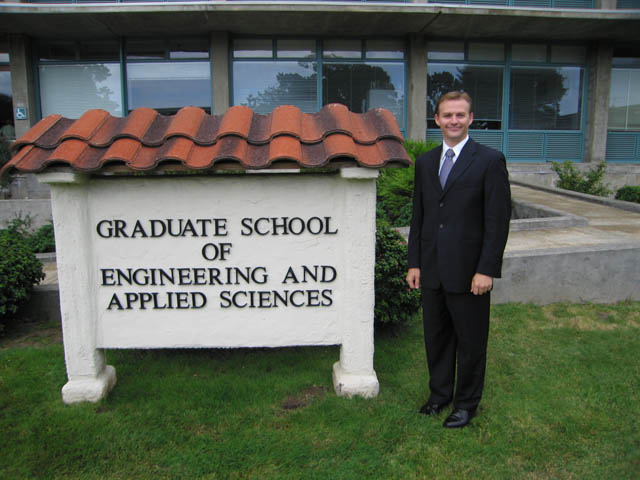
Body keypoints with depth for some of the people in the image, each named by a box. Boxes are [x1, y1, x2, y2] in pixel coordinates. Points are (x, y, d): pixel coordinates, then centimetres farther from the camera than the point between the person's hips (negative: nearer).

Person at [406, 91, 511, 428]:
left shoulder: (490, 160, -6)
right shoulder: (425, 162, 10)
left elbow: (498, 220, -10)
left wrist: (487, 270, -15)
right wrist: (414, 262, 8)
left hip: (468, 271, -5)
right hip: (432, 271, 5)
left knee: (470, 341, 9)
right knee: (436, 337, 17)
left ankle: (467, 403, 28)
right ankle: (440, 394, 36)